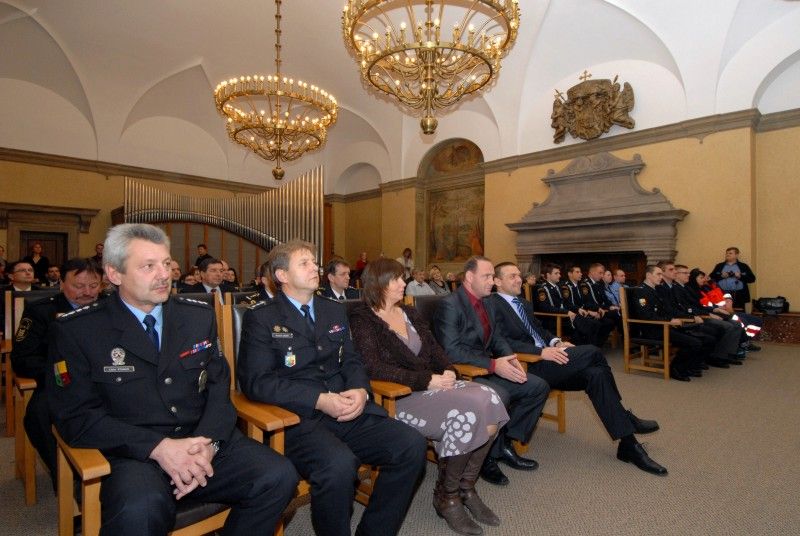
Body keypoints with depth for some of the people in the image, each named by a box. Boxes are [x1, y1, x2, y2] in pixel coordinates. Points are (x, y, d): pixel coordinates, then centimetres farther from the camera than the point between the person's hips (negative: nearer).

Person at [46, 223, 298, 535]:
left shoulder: (199, 316, 8)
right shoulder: (76, 331, -1)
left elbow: (219, 386, 7)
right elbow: (76, 415, -6)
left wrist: (207, 442, -12)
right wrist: (158, 447, -18)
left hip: (205, 442, 4)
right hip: (133, 454, -3)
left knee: (279, 476, -18)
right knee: (139, 510, -36)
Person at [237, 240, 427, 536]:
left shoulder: (335, 310, 17)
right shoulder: (260, 317, 0)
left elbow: (352, 361, 16)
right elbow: (256, 381, -9)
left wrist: (360, 391, -7)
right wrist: (319, 400, -18)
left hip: (349, 411, 6)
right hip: (297, 418, -5)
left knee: (412, 444, -14)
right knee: (339, 464, -34)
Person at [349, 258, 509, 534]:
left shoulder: (408, 312, 17)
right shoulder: (363, 319, -5)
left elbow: (434, 348, 16)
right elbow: (375, 368, -17)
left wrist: (448, 370, -6)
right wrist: (427, 380, -20)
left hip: (433, 384, 7)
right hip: (398, 395, -7)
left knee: (489, 399, -17)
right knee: (467, 409, -27)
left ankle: (466, 487, 1)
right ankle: (447, 496, -4)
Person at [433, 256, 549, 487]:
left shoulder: (486, 305, 11)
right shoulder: (449, 305, -17)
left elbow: (497, 339, 14)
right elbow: (451, 350, -24)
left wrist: (511, 359, -7)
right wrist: (493, 365, -28)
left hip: (487, 368, 9)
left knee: (539, 387, 2)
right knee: (499, 396, -33)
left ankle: (505, 443, 9)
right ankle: (488, 457, -6)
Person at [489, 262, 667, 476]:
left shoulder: (524, 303, 21)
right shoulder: (492, 305, -9)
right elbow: (503, 342, -19)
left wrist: (555, 342, 3)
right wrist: (541, 351, -24)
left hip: (545, 361, 8)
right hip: (528, 367, -8)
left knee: (595, 374, -14)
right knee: (592, 352, -18)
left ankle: (628, 443, 0)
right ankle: (626, 417, -1)